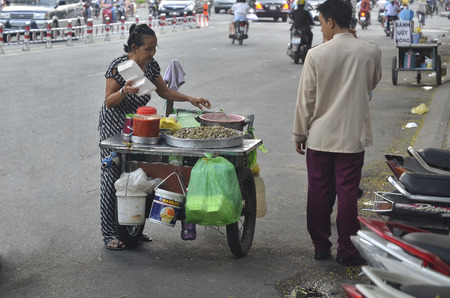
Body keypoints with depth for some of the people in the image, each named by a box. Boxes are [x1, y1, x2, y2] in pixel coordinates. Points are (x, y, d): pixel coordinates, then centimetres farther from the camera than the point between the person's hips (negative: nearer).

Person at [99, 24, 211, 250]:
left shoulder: (151, 66, 2)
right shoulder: (118, 66, -18)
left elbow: (164, 91, 14)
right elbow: (109, 101, -17)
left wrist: (190, 99, 4)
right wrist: (124, 91, -36)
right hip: (114, 127, -6)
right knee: (113, 178, -4)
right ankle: (109, 234, 3)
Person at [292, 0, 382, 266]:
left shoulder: (316, 55, -11)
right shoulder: (372, 52, -6)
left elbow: (306, 99, -5)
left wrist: (299, 134, 6)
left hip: (319, 136, 0)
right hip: (353, 136, 1)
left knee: (318, 192, 12)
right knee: (348, 194, 6)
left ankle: (321, 247, 21)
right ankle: (347, 251, 12)